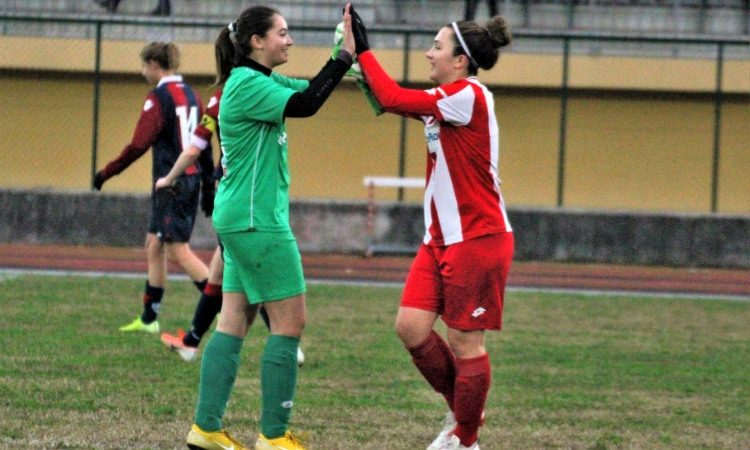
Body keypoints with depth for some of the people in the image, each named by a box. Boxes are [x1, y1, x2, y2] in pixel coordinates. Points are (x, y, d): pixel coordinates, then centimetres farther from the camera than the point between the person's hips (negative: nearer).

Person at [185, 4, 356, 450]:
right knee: (291, 321, -5)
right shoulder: (247, 84, -16)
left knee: (235, 322, 9)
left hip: (246, 222, 10)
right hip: (256, 221, -10)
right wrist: (345, 56, -23)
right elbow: (306, 104, -27)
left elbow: (311, 89, 16)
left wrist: (348, 53, 1)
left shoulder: (260, 80, 14)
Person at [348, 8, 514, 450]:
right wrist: (357, 57, 8)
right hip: (441, 239, 9)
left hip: (478, 241, -9)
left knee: (464, 342, 0)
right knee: (412, 326, 1)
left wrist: (364, 50, -13)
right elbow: (393, 101, 16)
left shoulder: (469, 95, -17)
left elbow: (394, 99, -22)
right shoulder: (446, 101, 12)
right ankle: (461, 412, 19)